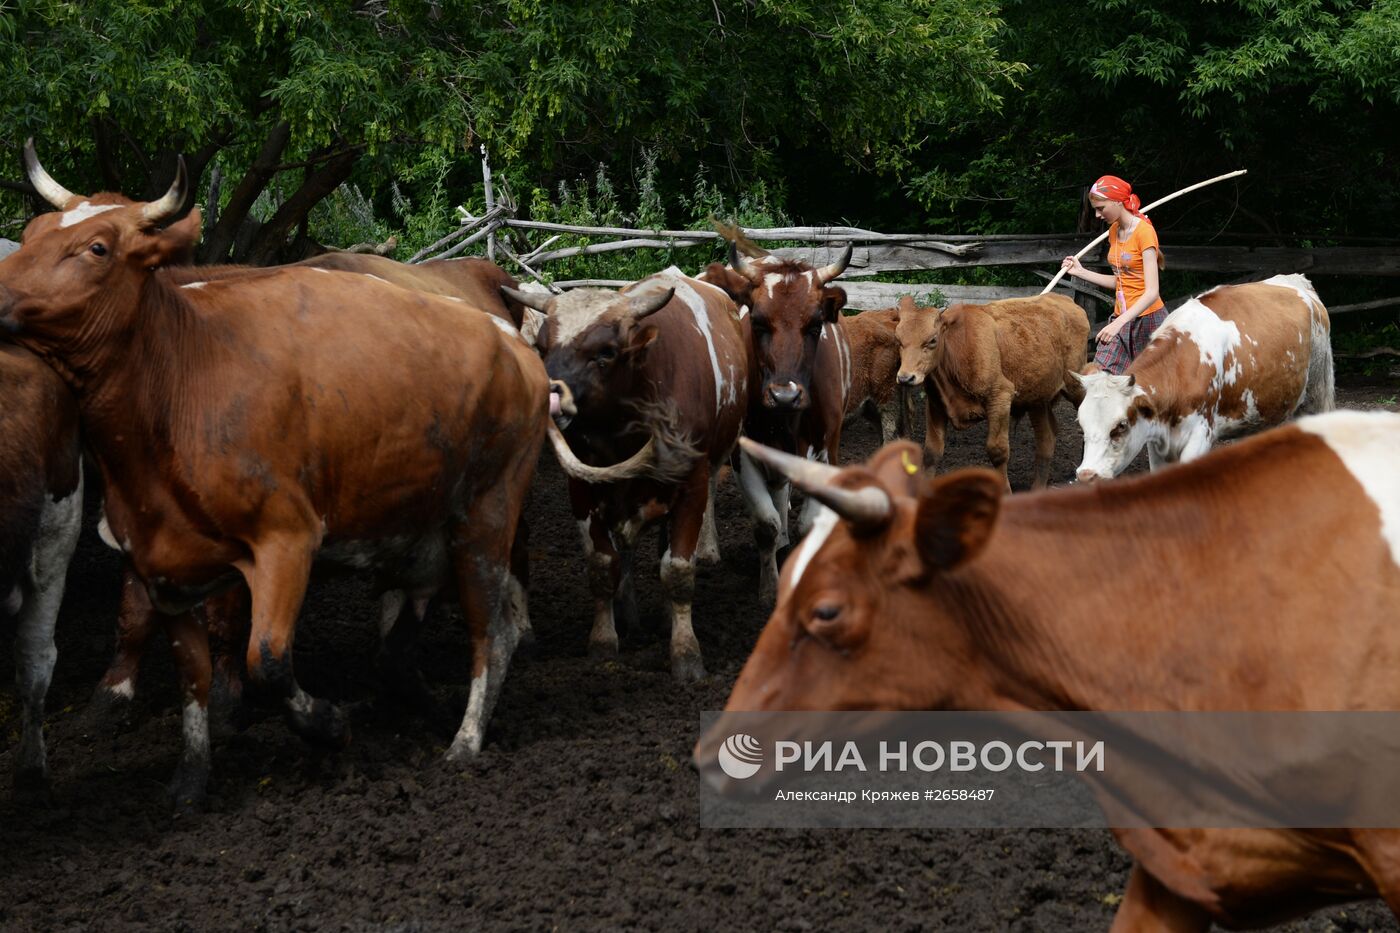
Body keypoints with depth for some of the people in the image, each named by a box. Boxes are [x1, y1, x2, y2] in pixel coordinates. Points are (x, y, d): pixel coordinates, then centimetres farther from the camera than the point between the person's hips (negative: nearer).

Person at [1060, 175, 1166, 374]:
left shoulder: (1144, 231, -15)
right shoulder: (1114, 231, 10)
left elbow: (1152, 292, -21)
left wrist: (1119, 323, -30)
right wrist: (1081, 272, 9)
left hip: (1148, 318, -7)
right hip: (1122, 318, 7)